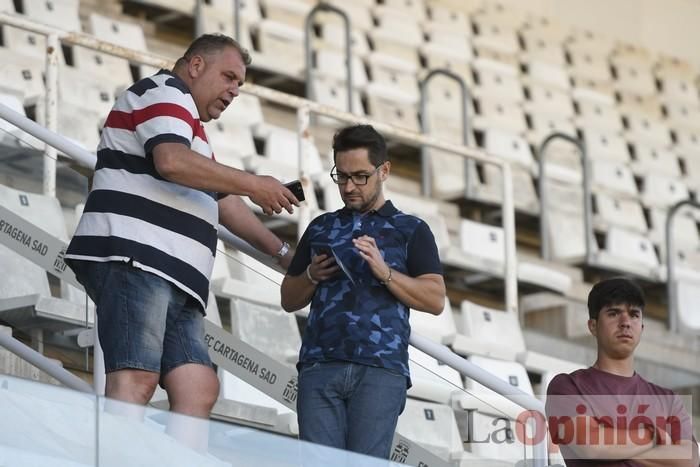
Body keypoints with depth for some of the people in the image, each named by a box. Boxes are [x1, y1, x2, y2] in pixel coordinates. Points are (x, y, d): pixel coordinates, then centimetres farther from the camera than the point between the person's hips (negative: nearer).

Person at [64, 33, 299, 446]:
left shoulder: (188, 128, 34)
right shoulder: (165, 91, 3)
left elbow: (223, 202, 41)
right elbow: (172, 162, -16)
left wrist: (281, 251, 41)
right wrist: (254, 185, -7)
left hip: (172, 275, 10)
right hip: (133, 258, -10)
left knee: (198, 391, -5)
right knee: (134, 382, -24)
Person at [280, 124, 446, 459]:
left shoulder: (411, 230, 13)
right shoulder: (320, 228, 23)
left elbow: (435, 300, 4)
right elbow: (289, 300, 25)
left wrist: (384, 272, -9)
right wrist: (311, 276, 4)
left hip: (380, 368, -3)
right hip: (319, 365, 3)